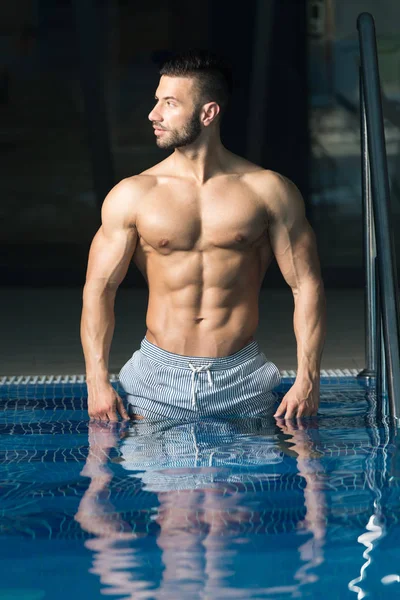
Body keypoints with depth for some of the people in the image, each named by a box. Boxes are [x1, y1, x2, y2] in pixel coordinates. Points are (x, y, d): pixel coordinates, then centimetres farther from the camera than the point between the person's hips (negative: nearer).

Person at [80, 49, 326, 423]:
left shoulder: (268, 191, 0)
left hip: (243, 379, 0)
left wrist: (308, 380, -7)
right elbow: (99, 288, 1)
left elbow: (306, 285, 1)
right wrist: (97, 381, -9)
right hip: (158, 380, 0)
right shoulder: (131, 196, 1)